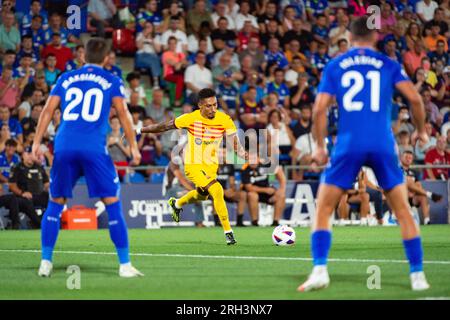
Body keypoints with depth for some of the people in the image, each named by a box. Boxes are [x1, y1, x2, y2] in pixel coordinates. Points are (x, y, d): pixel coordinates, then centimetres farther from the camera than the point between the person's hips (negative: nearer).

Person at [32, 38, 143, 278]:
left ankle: (45, 262, 10)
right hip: (94, 148, -3)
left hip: (64, 147, 3)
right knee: (113, 205, 2)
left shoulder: (66, 79, 17)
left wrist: (37, 142, 11)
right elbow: (122, 112, 0)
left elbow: (48, 110, 11)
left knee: (55, 204, 15)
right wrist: (133, 147, 0)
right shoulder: (112, 81, 10)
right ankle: (125, 265, 0)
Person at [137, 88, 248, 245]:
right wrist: (139, 131, 0)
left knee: (201, 195, 29)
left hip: (211, 166, 5)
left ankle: (176, 204, 62)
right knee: (217, 191, -25)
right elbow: (165, 126, -5)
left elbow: (234, 142, -19)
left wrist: (241, 152, -42)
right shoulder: (190, 118, -18)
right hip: (193, 165, -5)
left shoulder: (224, 120, -14)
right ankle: (228, 232, -16)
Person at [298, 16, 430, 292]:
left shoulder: (335, 66, 10)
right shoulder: (388, 65, 9)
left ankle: (320, 270, -7)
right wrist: (421, 130, 13)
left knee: (324, 210, 10)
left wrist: (320, 147, 11)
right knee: (403, 211, 13)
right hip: (383, 145, 0)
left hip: (349, 145, 0)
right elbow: (414, 97, -3)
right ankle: (418, 276, 10)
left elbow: (320, 108, 2)